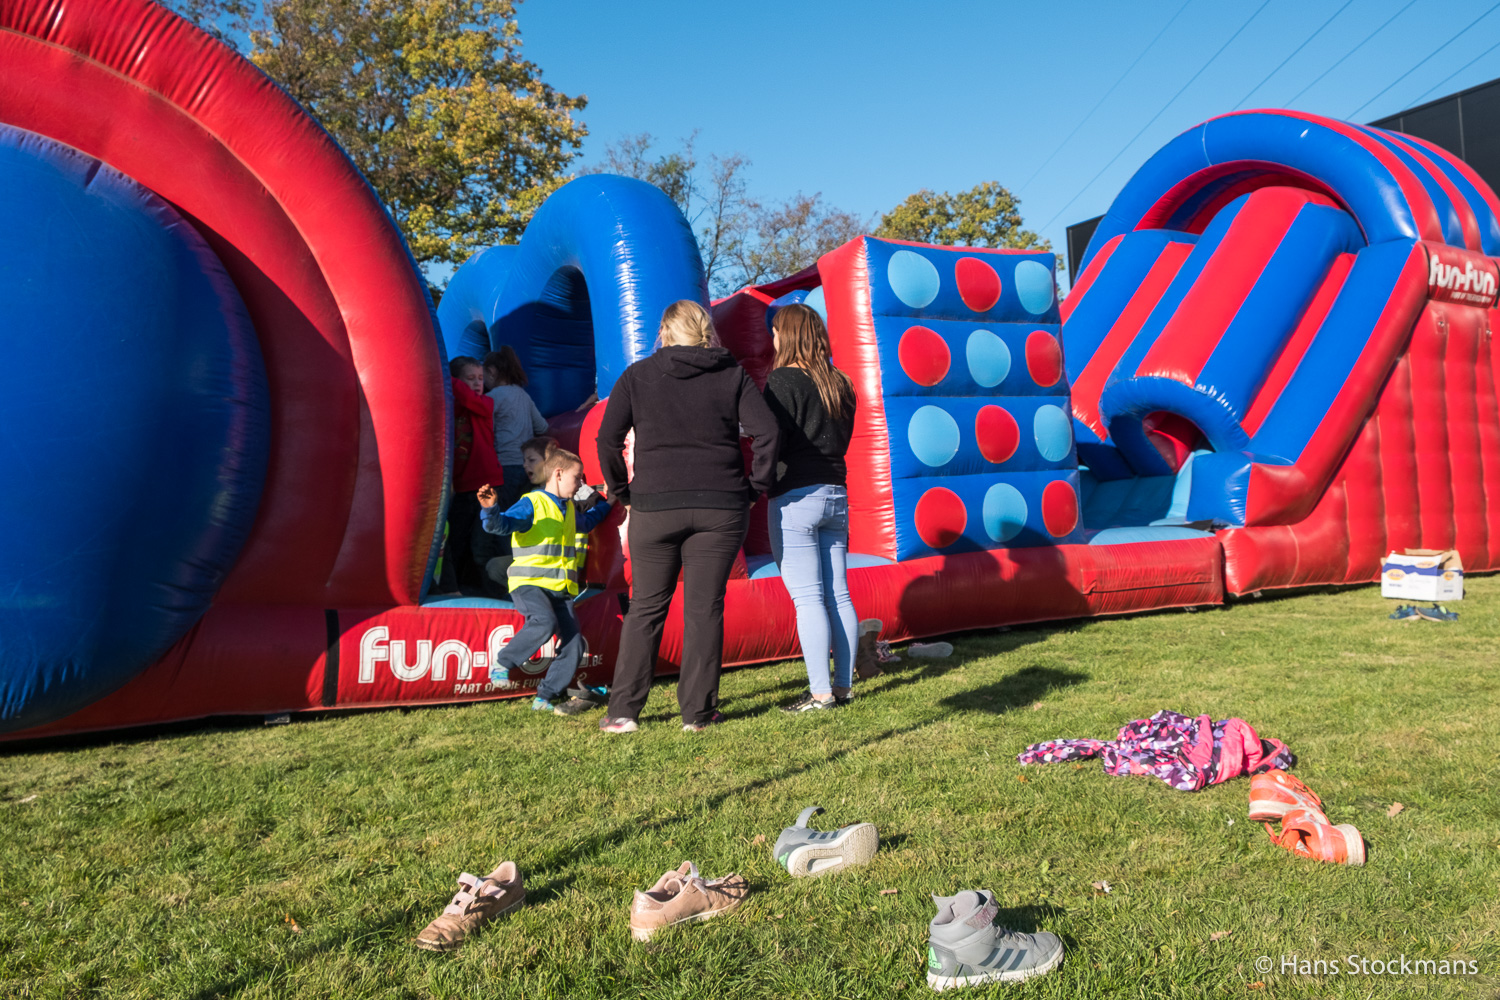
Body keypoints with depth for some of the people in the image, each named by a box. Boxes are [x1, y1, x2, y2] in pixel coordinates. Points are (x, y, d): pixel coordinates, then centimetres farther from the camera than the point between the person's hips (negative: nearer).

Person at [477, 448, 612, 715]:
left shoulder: (569, 510, 22)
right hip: (530, 583, -8)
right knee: (545, 622, -34)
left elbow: (585, 523, 46)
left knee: (574, 642, -6)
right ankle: (501, 664, -10)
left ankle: (545, 697, 5)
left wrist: (605, 504, 49)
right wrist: (491, 510, -39)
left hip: (561, 589, 8)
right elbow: (501, 524, -19)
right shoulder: (532, 504, -5)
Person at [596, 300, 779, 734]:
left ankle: (623, 710, 10)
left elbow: (608, 440, -1)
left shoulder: (637, 375, 6)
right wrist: (754, 489, 3)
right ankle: (697, 711, 11)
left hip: (655, 506, 0)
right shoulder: (733, 376, 7)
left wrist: (623, 494, 8)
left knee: (646, 608, 9)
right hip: (721, 508, 0)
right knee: (705, 608, 6)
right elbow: (766, 431, -5)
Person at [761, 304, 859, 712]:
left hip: (796, 497, -7)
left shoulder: (783, 380, -8)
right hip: (836, 494, 7)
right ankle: (844, 685, 15)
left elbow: (771, 442, -15)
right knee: (838, 595, 10)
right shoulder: (839, 383, 12)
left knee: (807, 599, -5)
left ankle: (820, 693, -3)